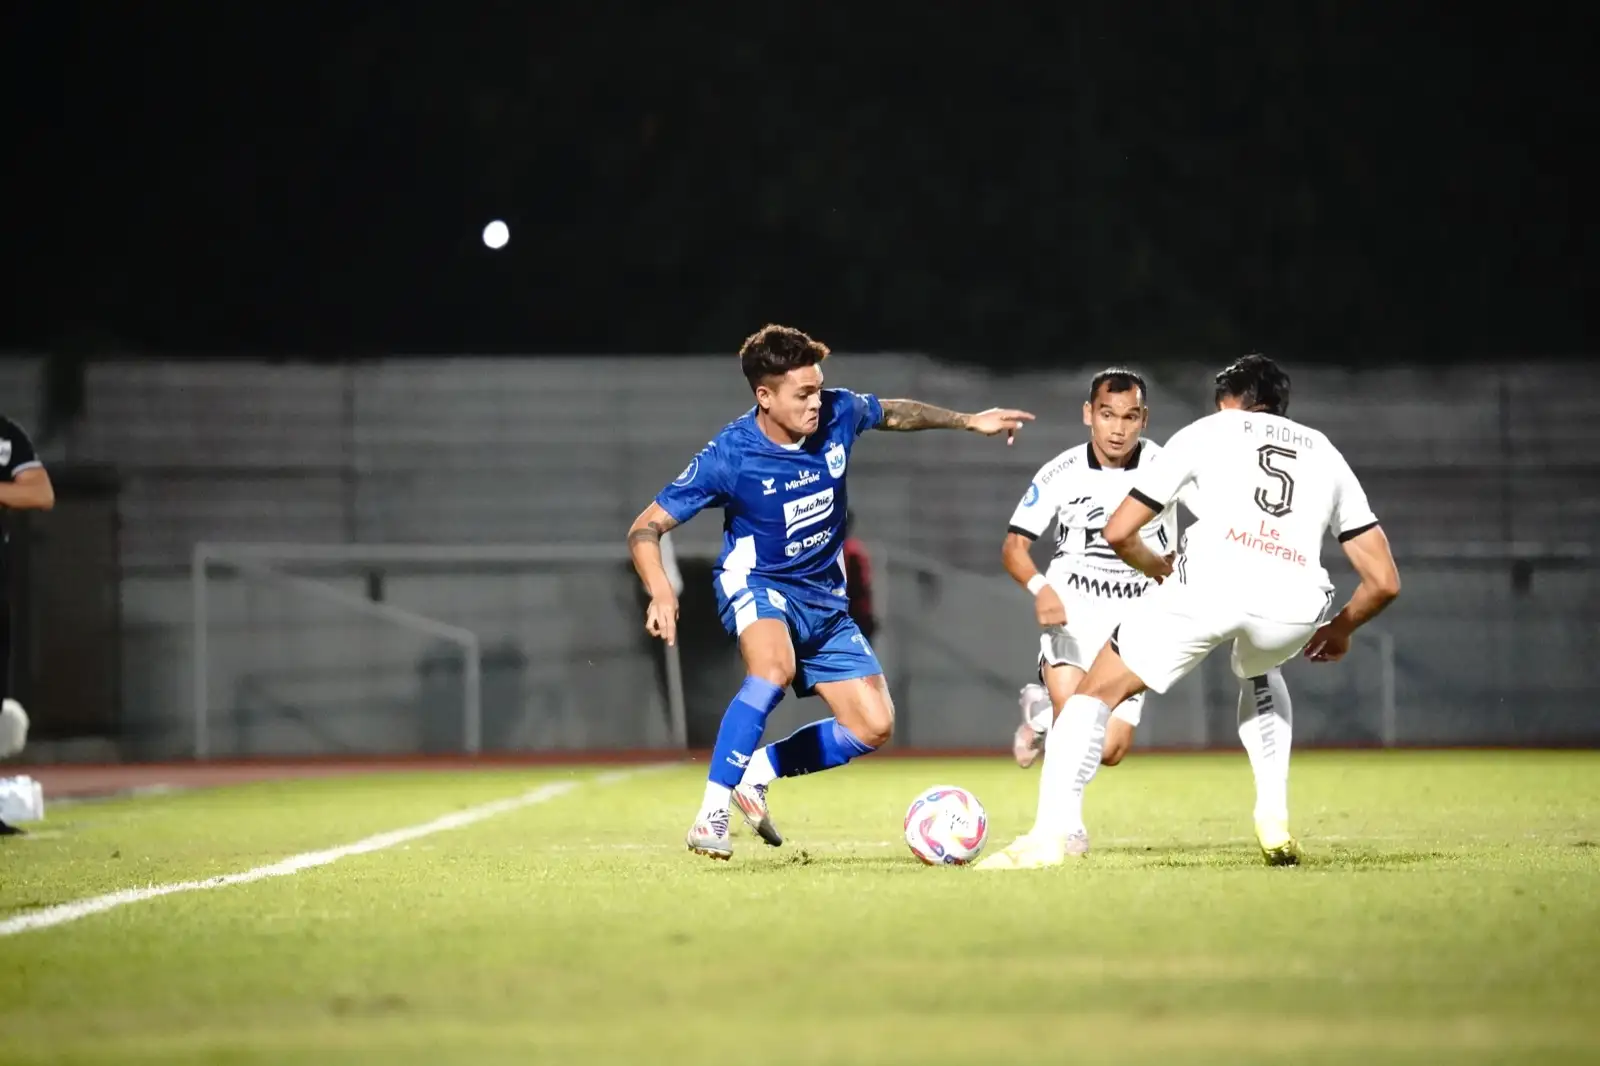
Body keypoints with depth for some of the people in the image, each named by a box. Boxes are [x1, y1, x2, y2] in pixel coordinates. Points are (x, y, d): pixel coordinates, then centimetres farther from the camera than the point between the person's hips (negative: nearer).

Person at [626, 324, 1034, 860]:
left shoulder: (838, 414, -12)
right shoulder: (729, 456, -23)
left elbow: (894, 413, 14)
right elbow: (646, 528, -18)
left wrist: (968, 421, 18)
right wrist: (661, 593, -35)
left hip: (824, 597, 6)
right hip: (756, 584, -6)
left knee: (874, 726, 0)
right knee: (775, 669, -39)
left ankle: (756, 771, 14)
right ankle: (711, 811, -36)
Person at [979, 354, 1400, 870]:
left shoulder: (1207, 431, 26)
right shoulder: (1326, 454, 32)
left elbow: (1119, 532, 22)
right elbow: (1384, 581, 27)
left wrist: (1162, 571, 41)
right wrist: (1341, 628, 46)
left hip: (1209, 580, -3)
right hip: (1295, 603, 3)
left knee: (1096, 693, 13)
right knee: (1258, 673, 39)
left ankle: (1052, 833, -6)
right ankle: (1274, 820, 24)